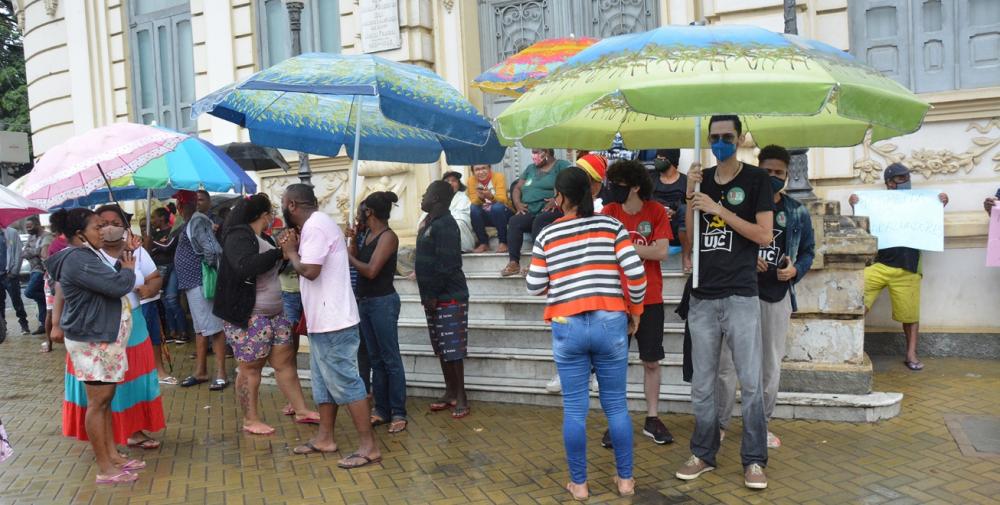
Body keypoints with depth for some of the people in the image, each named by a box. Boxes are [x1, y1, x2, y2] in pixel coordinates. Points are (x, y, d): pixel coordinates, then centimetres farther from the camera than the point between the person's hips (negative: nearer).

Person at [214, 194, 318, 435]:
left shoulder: (262, 238, 13)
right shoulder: (238, 236, -14)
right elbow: (246, 266, -33)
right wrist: (279, 251, -29)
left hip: (274, 313, 9)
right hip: (247, 317, -9)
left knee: (285, 361, 10)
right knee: (251, 368, 3)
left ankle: (301, 411, 18)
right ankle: (250, 421, 16)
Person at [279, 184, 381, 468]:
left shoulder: (315, 226, -16)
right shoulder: (317, 224, 16)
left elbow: (310, 271, -24)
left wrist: (290, 251, -7)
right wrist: (294, 252, 4)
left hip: (332, 322, -11)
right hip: (323, 320, 11)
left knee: (345, 382, -6)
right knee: (324, 381, 17)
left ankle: (369, 447, -1)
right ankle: (324, 438, 28)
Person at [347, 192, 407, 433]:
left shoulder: (388, 236, -13)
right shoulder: (367, 234, 11)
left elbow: (371, 270, -20)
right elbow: (358, 262, 10)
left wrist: (349, 256, -8)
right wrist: (354, 239, 4)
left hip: (383, 302, -9)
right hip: (365, 301, 9)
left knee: (390, 359, -3)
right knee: (375, 358, 11)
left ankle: (398, 413, 3)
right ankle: (382, 410, 18)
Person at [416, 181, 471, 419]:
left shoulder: (445, 225, -16)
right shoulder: (429, 222, 14)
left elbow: (447, 264, -22)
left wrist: (433, 295, -18)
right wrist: (427, 295, 14)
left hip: (449, 298, -9)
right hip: (433, 298, 9)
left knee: (453, 350, -3)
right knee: (442, 349, 14)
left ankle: (461, 397, 7)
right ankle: (450, 393, 24)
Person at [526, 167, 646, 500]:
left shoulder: (547, 236, 3)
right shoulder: (611, 226, 2)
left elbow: (535, 288, 4)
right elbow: (636, 272, -6)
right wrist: (634, 310, 9)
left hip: (567, 327, -1)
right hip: (610, 323, 1)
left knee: (574, 409, 8)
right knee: (616, 405, 13)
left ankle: (578, 484, 19)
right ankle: (625, 479, 24)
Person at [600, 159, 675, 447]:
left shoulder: (656, 211, -4)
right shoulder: (610, 211, -1)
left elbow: (661, 251, -13)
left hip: (650, 299, 0)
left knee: (651, 361, 9)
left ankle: (652, 419, 23)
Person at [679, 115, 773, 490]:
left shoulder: (756, 179, 1)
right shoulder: (701, 180, 11)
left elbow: (764, 236, -8)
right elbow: (690, 237, 8)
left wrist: (719, 209, -15)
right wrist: (689, 196, -5)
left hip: (741, 296, -3)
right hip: (702, 297, 4)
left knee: (751, 382, 1)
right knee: (701, 384, 10)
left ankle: (754, 460, 14)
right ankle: (703, 454, 23)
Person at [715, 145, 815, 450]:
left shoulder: (798, 213, 7)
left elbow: (808, 251, 14)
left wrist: (796, 270, -6)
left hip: (777, 296, 2)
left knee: (771, 365, 10)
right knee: (727, 361, 0)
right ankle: (720, 424, 15)